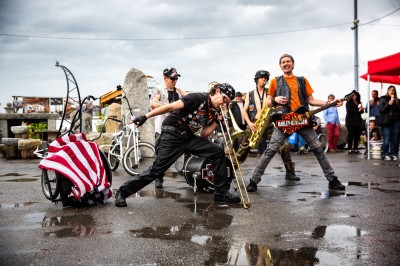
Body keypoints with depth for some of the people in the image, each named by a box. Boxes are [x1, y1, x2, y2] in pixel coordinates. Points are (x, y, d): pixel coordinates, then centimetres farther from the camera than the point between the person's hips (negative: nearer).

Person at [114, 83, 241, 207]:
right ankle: (122, 192, 6)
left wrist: (217, 121, -6)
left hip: (188, 138, 7)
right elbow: (170, 107, -20)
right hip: (172, 135, -7)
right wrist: (145, 116, -24)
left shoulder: (214, 112, 8)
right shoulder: (198, 98, -15)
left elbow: (203, 134, 8)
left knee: (218, 151, -3)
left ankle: (221, 192, 6)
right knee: (156, 170, -11)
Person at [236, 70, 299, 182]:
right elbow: (244, 111, 7)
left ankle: (290, 173, -2)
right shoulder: (250, 94, 10)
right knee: (243, 148, 0)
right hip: (254, 125, 0)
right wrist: (249, 123, -8)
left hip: (268, 124, 0)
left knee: (284, 146, -11)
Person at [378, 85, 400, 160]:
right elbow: (381, 110, -2)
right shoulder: (383, 99, 6)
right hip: (386, 122, -2)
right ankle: (385, 154, 2)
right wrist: (389, 104, -12)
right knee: (386, 139, -7)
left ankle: (394, 154, 7)